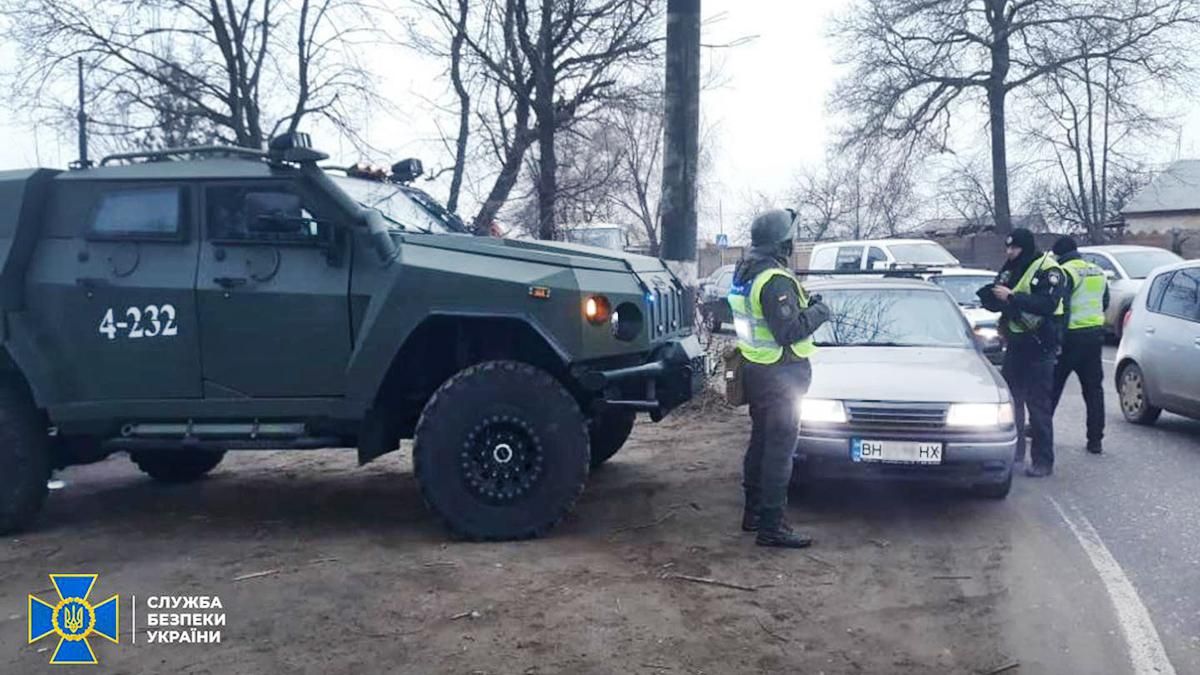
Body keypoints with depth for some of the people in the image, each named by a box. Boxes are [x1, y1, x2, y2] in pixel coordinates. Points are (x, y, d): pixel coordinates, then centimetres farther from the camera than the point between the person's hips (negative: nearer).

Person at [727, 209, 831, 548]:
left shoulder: (744, 272, 9)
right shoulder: (775, 280, -22)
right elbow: (788, 330, -26)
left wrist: (803, 305, 12)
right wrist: (818, 312, -11)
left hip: (756, 369, 10)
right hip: (780, 375, -10)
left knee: (761, 441, 18)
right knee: (779, 448, -5)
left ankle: (754, 512, 28)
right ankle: (770, 526, -1)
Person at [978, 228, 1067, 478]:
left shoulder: (1048, 270, -11)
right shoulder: (1010, 270, 12)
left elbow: (1048, 304, -26)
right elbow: (996, 303, 14)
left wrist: (1012, 297, -27)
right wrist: (990, 295, -9)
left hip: (1039, 347, -8)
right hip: (1015, 344, 8)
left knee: (1038, 404, -5)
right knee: (1010, 398, 12)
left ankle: (1043, 461, 1)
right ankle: (1014, 450, 25)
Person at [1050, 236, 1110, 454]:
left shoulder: (1066, 272, -12)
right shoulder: (1098, 272, 12)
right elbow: (1104, 304, 21)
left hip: (1072, 336, -6)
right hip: (1095, 335, 7)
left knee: (1053, 385, 6)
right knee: (1093, 389, 7)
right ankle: (1095, 440, 7)